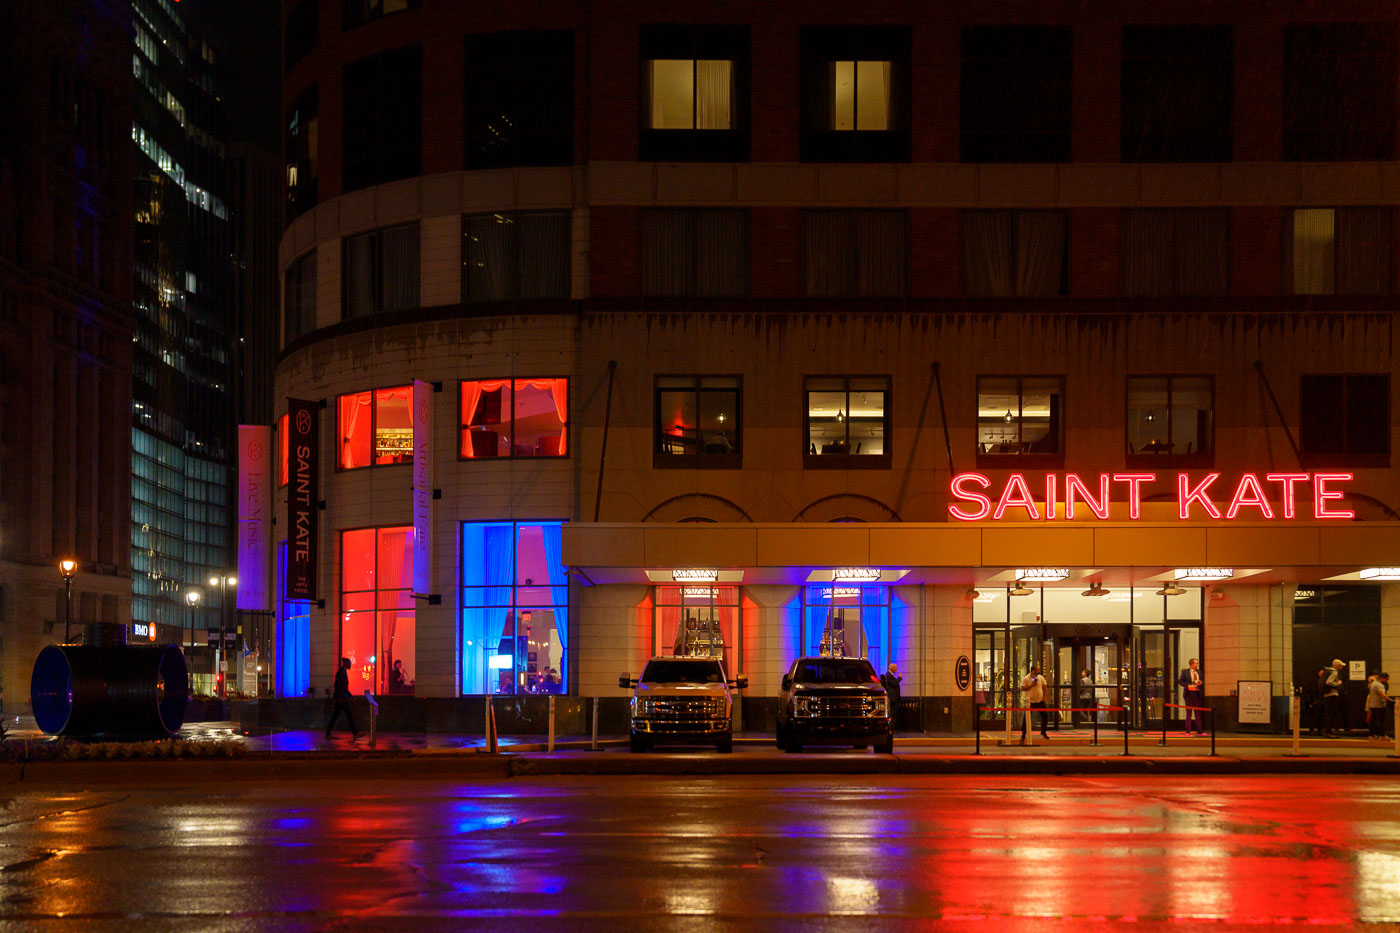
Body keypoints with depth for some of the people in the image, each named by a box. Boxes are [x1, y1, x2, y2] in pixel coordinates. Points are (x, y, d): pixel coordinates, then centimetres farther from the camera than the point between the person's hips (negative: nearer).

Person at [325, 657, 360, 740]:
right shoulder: (341, 672, -12)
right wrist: (339, 697, -23)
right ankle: (355, 733, -6)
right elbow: (337, 685, -19)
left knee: (335, 716, 8)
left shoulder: (344, 672, 17)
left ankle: (328, 734, 8)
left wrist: (350, 696, 23)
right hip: (341, 697, -10)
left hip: (341, 698, 10)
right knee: (349, 714, -7)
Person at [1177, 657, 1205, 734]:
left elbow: (1203, 681, 16)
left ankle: (1200, 730, 7)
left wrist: (1201, 682, -8)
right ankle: (1188, 730, 2)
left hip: (1197, 694, 3)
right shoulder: (1185, 672, 2)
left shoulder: (1199, 672, 14)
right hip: (1189, 694, -3)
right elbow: (1180, 681, -3)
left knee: (1198, 713, 5)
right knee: (1189, 713, -1)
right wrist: (1187, 685, -16)